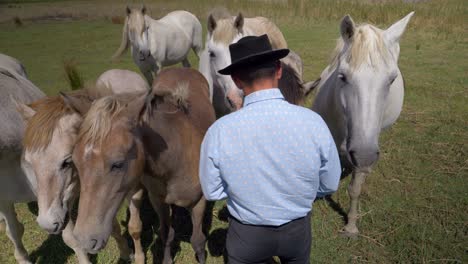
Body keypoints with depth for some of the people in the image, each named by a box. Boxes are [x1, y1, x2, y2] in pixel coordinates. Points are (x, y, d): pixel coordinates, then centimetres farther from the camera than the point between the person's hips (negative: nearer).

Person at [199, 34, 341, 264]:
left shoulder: (219, 132, -26)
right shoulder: (313, 122, -23)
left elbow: (212, 191, -10)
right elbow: (330, 185, -8)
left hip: (247, 234, -1)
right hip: (298, 228, 2)